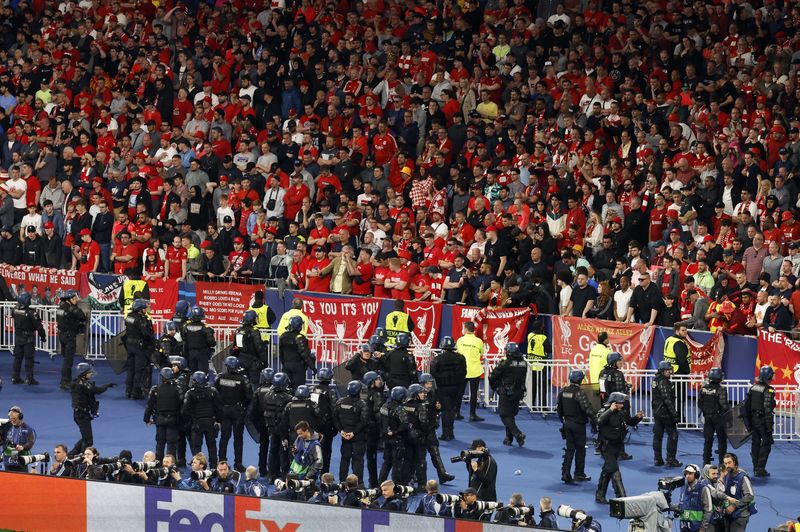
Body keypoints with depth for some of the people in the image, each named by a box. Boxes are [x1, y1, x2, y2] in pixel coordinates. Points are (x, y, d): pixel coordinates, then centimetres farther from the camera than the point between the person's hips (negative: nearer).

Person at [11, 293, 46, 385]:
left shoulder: (15, 310, -5)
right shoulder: (30, 312, -22)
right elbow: (38, 326, -16)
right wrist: (43, 336, -3)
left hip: (18, 337, 6)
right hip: (28, 339, -6)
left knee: (17, 358, 13)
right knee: (29, 358, 0)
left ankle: (15, 377, 16)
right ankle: (29, 378, 0)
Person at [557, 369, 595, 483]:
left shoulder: (563, 392, 3)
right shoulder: (579, 393, -19)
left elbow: (559, 407, 13)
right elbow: (587, 408, -25)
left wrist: (563, 419, 26)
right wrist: (595, 418, -16)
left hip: (567, 422, 6)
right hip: (578, 424, -6)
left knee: (570, 448, 12)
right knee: (580, 449, 7)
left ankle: (565, 473, 4)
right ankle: (579, 474, 14)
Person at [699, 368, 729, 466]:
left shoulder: (703, 389, -3)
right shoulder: (721, 389, -17)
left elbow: (700, 403, 2)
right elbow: (723, 404, -20)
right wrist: (728, 408, 0)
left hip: (707, 417, 4)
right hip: (719, 417, -4)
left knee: (707, 439, 11)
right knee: (722, 439, 8)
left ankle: (706, 461, 13)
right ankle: (722, 461, 11)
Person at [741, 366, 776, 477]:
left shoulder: (752, 388, 5)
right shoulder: (768, 391, -16)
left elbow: (746, 406, 10)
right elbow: (768, 409, -20)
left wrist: (747, 422, 17)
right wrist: (769, 425, -16)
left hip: (753, 420, 7)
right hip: (763, 421, -7)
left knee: (755, 444, 15)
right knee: (766, 444, 2)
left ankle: (756, 468, 22)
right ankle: (760, 469, -2)